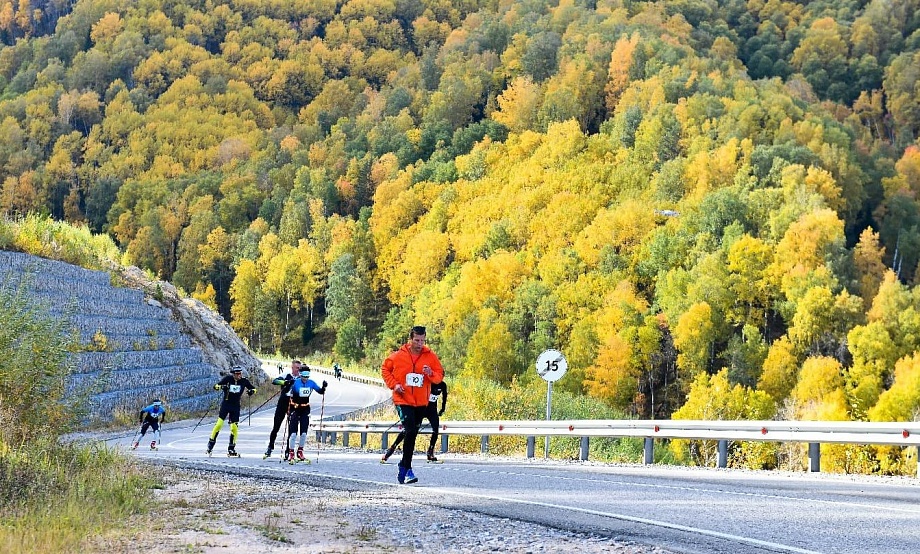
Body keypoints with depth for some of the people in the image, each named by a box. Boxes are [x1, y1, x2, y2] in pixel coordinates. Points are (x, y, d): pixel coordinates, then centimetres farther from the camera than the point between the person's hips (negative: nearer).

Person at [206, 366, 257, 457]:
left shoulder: (244, 381, -4)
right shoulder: (228, 378, -9)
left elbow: (253, 389, 8)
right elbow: (216, 386, -8)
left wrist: (251, 391, -15)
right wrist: (221, 387, -30)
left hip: (235, 406, 2)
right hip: (226, 404, -2)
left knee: (234, 427, -2)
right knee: (219, 423, -11)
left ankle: (231, 449, 9)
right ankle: (211, 443, 5)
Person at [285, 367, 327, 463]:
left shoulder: (311, 383, -1)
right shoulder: (295, 383, -12)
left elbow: (321, 391, 7)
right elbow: (290, 395, -16)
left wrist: (324, 387, -12)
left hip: (305, 409, 4)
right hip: (295, 409, -4)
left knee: (304, 433, 3)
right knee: (293, 433, -9)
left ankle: (300, 451, 20)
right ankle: (291, 453, 0)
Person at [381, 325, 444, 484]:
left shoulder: (430, 356, 1)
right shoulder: (398, 356, -4)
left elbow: (440, 375, 4)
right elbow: (385, 369, 9)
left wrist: (431, 374, -18)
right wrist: (393, 384, -5)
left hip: (421, 402, 3)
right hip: (403, 401, -3)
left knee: (412, 434, 12)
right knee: (410, 431, -19)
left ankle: (403, 466, 27)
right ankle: (407, 469, -15)